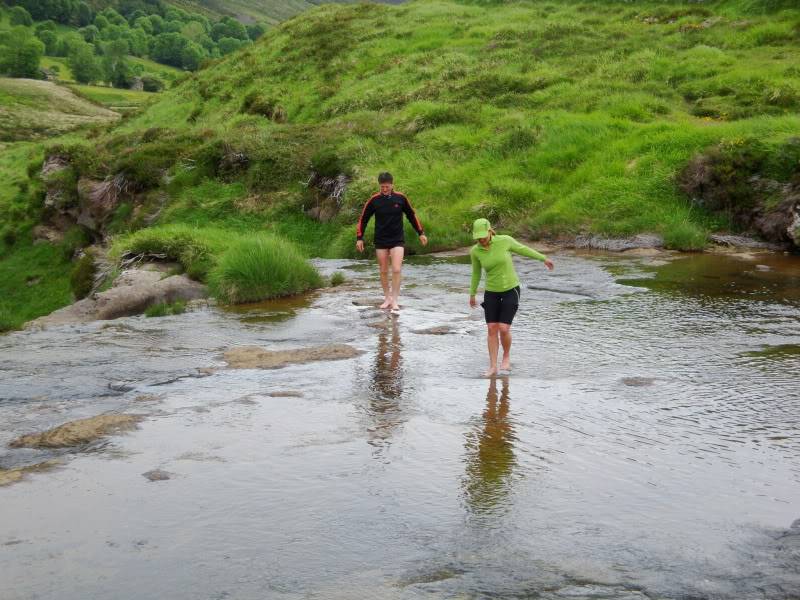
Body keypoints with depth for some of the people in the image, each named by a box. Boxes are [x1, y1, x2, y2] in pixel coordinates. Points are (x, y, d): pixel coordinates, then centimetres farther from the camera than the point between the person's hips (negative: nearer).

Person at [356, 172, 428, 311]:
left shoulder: (401, 198, -4)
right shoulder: (374, 200, -5)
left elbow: (412, 216, 9)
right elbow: (363, 219, 3)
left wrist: (421, 233, 10)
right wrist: (359, 238, -3)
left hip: (397, 240, -1)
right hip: (380, 241, 1)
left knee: (397, 270, -13)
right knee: (384, 271, 7)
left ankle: (395, 300, -6)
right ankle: (387, 298, 21)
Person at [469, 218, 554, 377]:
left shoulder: (504, 240, -17)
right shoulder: (475, 251, -9)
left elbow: (523, 249, 1)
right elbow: (476, 272, 8)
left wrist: (544, 258, 14)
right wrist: (472, 295, 17)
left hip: (511, 290, -2)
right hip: (491, 292, 2)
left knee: (503, 329, -10)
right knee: (492, 329, -4)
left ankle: (506, 356, 18)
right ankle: (493, 367, 7)